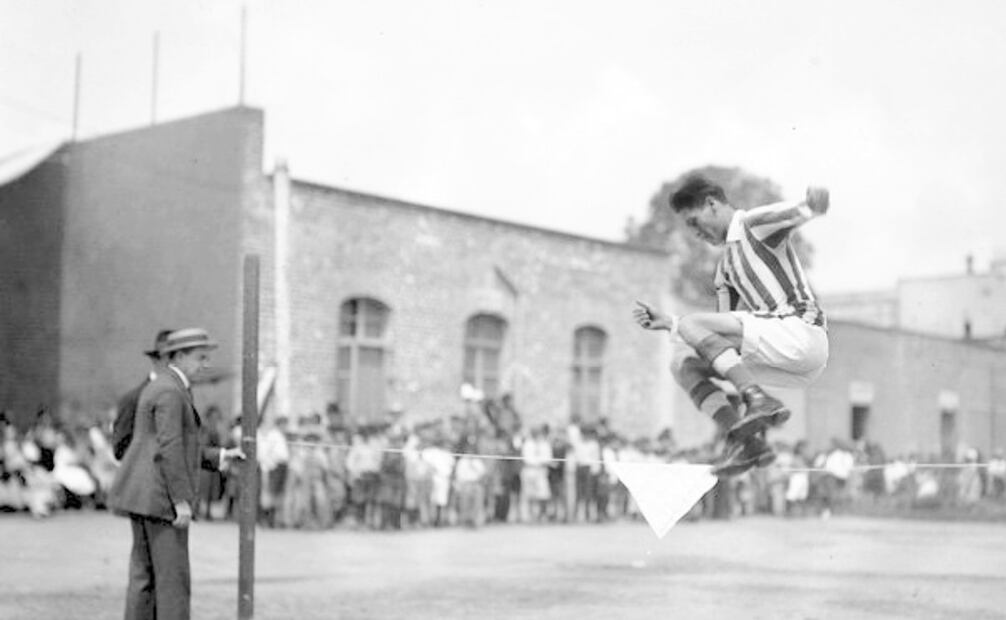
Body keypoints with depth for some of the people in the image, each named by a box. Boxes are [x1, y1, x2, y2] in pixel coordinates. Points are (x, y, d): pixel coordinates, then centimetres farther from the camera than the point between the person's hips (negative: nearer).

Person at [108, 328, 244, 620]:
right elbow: (168, 450, -21)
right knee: (172, 577, -6)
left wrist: (220, 456, 17)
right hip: (160, 496, -10)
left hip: (143, 495, 10)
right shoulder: (170, 391, -14)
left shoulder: (161, 388, 18)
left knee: (144, 575, 9)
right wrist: (182, 502, -20)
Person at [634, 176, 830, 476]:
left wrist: (813, 204, -42)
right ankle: (745, 440, -12)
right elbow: (720, 334, 27)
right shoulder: (725, 266, 28)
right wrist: (666, 322, 19)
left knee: (690, 324, -15)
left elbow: (797, 213, -18)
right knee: (684, 364, 4)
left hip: (799, 330, -9)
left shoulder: (756, 224, 4)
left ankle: (758, 400, -28)